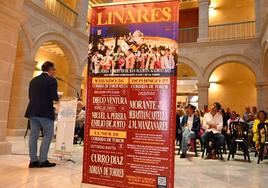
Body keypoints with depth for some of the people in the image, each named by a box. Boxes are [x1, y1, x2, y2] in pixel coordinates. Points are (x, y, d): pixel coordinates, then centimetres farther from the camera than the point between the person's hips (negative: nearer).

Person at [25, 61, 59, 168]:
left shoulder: (33, 80, 14)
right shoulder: (52, 80, -8)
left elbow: (30, 96, 14)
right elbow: (54, 97, -16)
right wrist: (57, 98, 5)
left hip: (33, 111, 7)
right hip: (45, 112, -7)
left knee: (33, 135, 9)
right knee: (48, 135, 3)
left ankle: (33, 160, 14)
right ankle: (43, 160, 4)